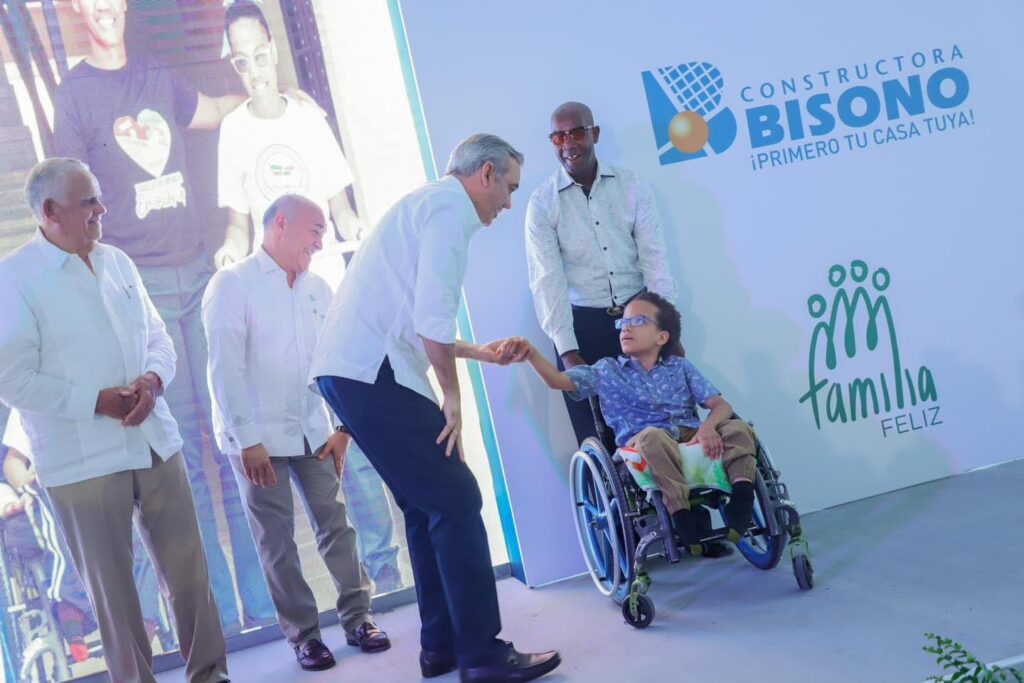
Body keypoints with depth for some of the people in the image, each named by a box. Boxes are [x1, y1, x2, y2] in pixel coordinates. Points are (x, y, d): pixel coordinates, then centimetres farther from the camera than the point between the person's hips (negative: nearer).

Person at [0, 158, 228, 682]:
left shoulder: (118, 263, 10)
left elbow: (158, 337, 14)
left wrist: (154, 379, -8)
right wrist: (97, 402, -17)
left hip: (156, 444, 5)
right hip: (82, 461, -5)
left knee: (189, 568, 9)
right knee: (111, 585, 5)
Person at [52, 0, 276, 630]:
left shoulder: (159, 78, 13)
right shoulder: (75, 93, 0)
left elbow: (210, 110, 35)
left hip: (197, 271, 4)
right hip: (139, 284, -4)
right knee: (184, 443, -2)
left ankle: (262, 600, 9)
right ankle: (221, 610, 6)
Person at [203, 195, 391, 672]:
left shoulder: (318, 289, 7)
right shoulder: (233, 284, -8)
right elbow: (224, 369, -13)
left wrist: (343, 427, 1)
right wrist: (247, 441, -16)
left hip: (312, 432, 4)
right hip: (258, 437, -4)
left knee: (335, 525, 5)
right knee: (277, 541, 4)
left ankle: (357, 618, 17)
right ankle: (303, 634, 15)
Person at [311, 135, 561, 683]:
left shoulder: (430, 203, 24)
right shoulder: (449, 206, -6)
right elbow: (433, 317, -18)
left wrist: (479, 351, 39)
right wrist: (452, 395, -7)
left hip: (356, 370, 10)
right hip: (369, 373, -10)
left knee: (427, 508, 14)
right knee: (456, 502, -7)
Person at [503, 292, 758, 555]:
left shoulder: (680, 366, 19)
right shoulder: (608, 370, 15)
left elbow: (721, 405, 10)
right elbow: (559, 380, 2)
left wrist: (708, 426, -14)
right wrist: (532, 354, -18)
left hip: (691, 440, 3)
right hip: (643, 447, -3)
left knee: (738, 427, -21)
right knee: (653, 434, -37)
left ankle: (741, 498, -32)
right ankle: (681, 513, -38)